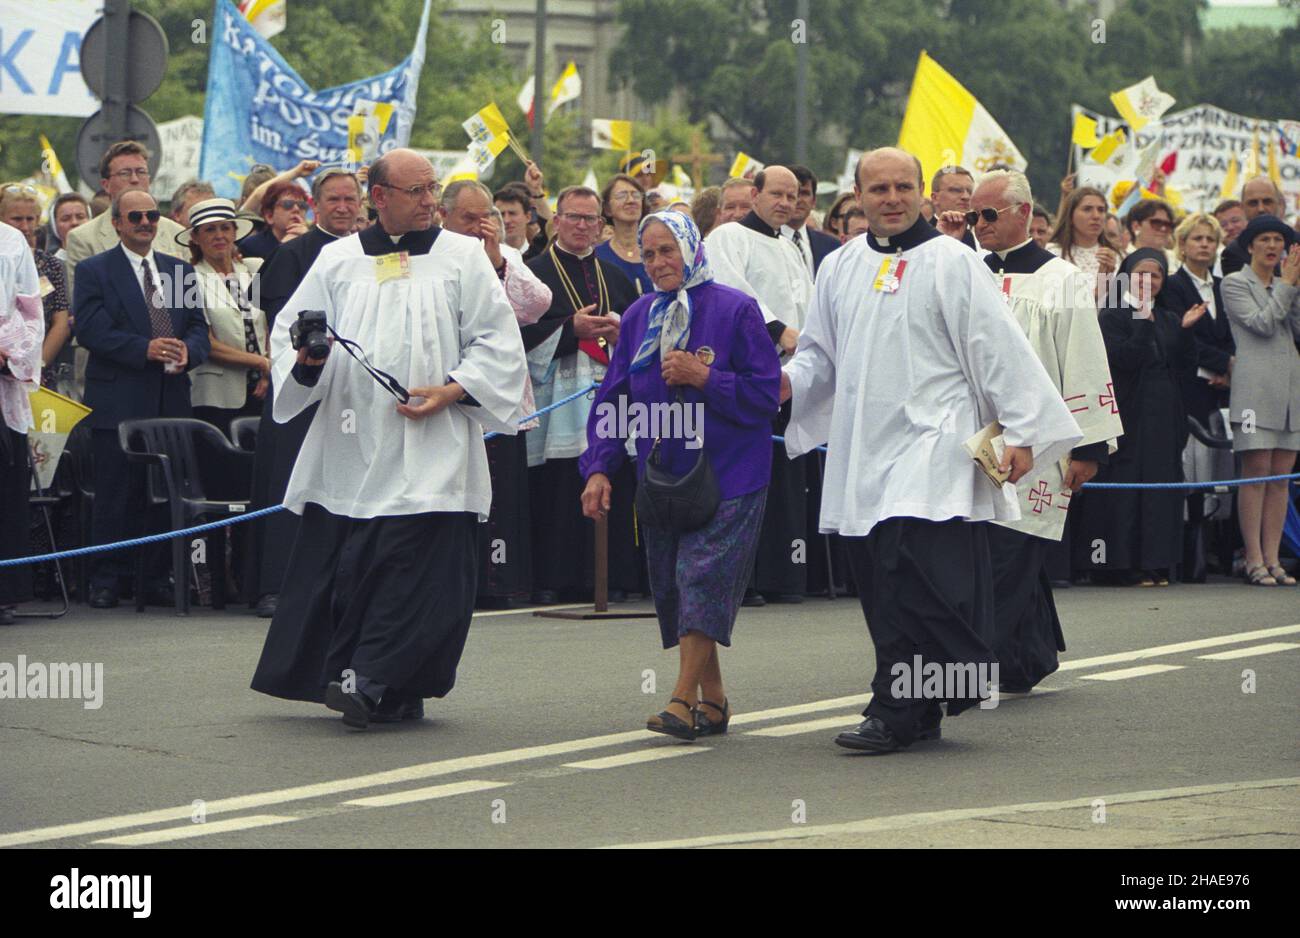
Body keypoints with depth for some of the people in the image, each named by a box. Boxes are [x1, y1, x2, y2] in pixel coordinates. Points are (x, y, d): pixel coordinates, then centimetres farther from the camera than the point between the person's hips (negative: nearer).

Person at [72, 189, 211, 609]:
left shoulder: (180, 270, 17)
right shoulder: (94, 271, 3)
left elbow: (198, 326, 14)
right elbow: (89, 328, -9)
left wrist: (188, 351, -9)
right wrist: (144, 349, -18)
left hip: (171, 399, 4)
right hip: (118, 401, -4)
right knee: (116, 493, -3)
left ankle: (159, 579, 10)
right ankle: (106, 581, 4)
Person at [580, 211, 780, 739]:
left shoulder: (735, 309, -6)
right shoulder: (639, 317, 9)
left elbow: (765, 393, -8)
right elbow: (613, 397, 12)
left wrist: (703, 377, -18)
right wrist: (599, 466, 2)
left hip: (727, 475, -5)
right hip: (661, 474, 5)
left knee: (703, 580, -15)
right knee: (673, 587, 6)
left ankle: (684, 698, -16)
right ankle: (713, 697, 17)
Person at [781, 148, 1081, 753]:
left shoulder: (951, 262, -1)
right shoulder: (839, 268, 14)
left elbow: (996, 348, -3)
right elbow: (821, 352, 23)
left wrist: (1022, 430, -8)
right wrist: (791, 380, 1)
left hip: (932, 440, -6)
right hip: (862, 451, 6)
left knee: (915, 575, -17)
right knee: (880, 585, 4)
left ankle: (898, 713, -11)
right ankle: (917, 713, 11)